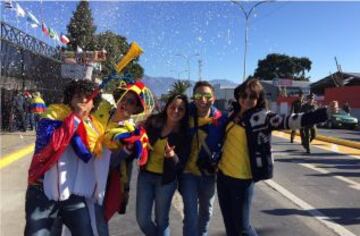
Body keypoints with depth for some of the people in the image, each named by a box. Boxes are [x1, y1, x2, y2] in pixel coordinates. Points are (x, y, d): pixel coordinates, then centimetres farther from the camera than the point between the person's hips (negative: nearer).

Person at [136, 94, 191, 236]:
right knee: (142, 219, 8)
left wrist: (172, 156, -33)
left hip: (166, 179, -2)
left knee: (161, 220, 11)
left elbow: (181, 164, -13)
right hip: (145, 175, 2)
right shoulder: (153, 122, -6)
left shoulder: (184, 134, -11)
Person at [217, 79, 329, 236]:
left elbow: (289, 121, -24)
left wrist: (325, 113, -35)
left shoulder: (261, 116, -11)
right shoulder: (235, 114, 6)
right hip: (223, 175, 6)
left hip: (242, 179, -5)